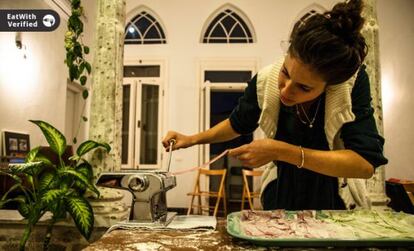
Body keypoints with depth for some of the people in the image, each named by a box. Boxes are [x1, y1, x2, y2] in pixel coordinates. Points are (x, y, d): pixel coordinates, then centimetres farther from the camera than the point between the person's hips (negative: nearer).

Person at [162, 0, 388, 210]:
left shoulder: (353, 82, -23)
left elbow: (366, 163, -28)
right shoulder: (265, 81, -17)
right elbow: (238, 123, 2)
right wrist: (193, 139, -9)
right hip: (281, 194, 1)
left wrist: (282, 151, -32)